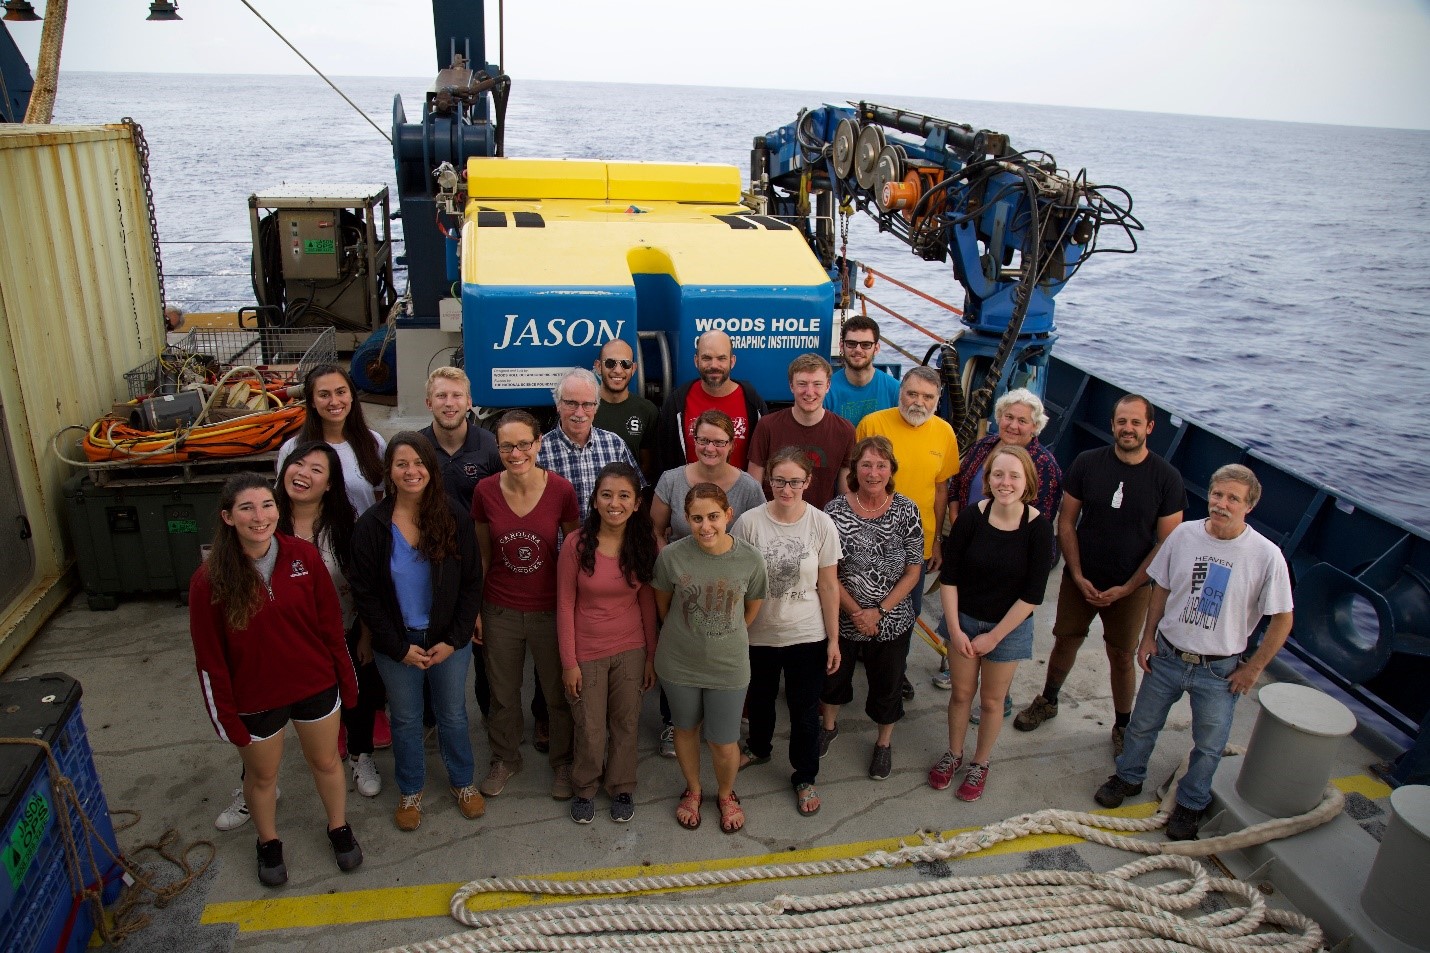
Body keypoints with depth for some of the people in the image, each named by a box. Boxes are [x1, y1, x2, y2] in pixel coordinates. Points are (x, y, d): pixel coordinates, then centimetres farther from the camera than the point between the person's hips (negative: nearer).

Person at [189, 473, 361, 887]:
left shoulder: (305, 556, -14)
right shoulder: (210, 580, -19)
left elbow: (331, 624, -5)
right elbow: (209, 658, -11)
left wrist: (346, 679, 0)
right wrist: (226, 716, -8)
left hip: (315, 685, 1)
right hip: (255, 698, -1)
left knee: (326, 762, 20)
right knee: (262, 775, 22)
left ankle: (339, 828, 47)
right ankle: (268, 842, 48)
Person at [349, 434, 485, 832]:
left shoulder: (453, 518, -10)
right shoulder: (371, 525, -11)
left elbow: (472, 583, -5)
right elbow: (365, 593, -7)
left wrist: (453, 639, -10)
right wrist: (400, 647, -10)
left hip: (448, 640, 0)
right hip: (397, 644, 0)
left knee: (453, 714, 16)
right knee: (406, 720, 17)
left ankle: (462, 781, 39)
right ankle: (410, 791, 38)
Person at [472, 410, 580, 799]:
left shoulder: (561, 489, -15)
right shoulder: (485, 491, -10)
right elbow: (483, 555, 2)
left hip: (550, 610, -1)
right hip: (501, 611, 2)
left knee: (558, 693, 15)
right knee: (503, 693, 20)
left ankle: (562, 761, 40)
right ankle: (505, 759, 45)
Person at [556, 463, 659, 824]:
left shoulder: (644, 543, -8)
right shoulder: (576, 544, -15)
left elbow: (647, 603, 0)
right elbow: (565, 606, -9)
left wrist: (651, 656, 3)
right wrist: (568, 661, -7)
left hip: (630, 651, 2)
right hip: (587, 653, -2)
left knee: (625, 724, 16)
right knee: (590, 730, 11)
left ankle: (622, 787, 40)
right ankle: (584, 788, 38)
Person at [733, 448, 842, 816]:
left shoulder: (821, 524, -12)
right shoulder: (749, 522, -14)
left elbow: (828, 585, -5)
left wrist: (833, 639, -3)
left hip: (807, 636, -1)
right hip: (759, 634, 1)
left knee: (805, 710, 12)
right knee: (760, 699, 25)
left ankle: (805, 778, 35)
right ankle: (758, 747, 54)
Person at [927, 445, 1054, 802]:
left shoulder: (1038, 527, -18)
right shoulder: (971, 516, -15)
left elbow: (1033, 594, -14)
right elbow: (948, 576, -8)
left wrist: (994, 636, -11)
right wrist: (955, 629, -10)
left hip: (1009, 627, -1)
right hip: (964, 620, 1)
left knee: (992, 700, 15)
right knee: (961, 693, 16)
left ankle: (980, 765, 36)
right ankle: (953, 754, 39)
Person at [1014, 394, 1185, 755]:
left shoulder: (1167, 478, -11)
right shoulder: (1087, 464, -8)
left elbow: (1167, 542, -8)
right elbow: (1066, 522, -3)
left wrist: (1127, 588, -12)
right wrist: (1078, 576, -9)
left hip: (1131, 586, -1)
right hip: (1080, 579, 1)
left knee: (1122, 657, 11)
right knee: (1065, 642, 15)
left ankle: (1122, 727, 31)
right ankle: (1047, 702, 39)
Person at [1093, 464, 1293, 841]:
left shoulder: (1266, 555, -18)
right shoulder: (1183, 535, -10)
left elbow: (1282, 619, -10)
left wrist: (1252, 669, -7)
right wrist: (1148, 638, 3)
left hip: (1220, 670, -2)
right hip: (1167, 656, 2)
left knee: (1209, 746, 16)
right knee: (1142, 725, 20)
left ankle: (1190, 804, 39)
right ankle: (1128, 777, 45)